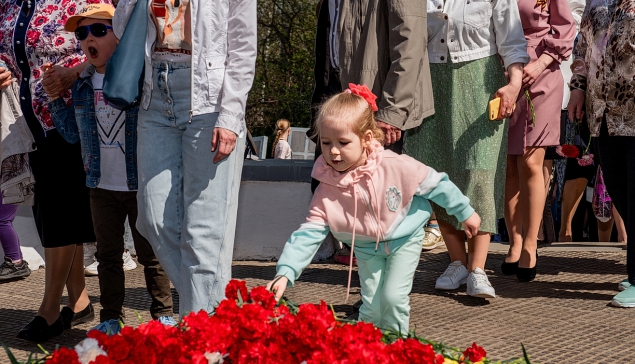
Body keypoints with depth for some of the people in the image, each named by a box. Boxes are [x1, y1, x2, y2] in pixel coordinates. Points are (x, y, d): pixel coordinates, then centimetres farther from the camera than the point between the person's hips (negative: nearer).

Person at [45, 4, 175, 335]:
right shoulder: (82, 85, 6)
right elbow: (73, 133, 13)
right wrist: (54, 98, 4)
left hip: (142, 185, -5)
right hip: (102, 186, 5)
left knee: (151, 254, 6)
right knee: (108, 254, 14)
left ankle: (163, 314, 18)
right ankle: (111, 318, 24)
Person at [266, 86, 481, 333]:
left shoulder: (395, 167, -27)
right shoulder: (327, 190, -21)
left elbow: (435, 184, -11)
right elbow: (309, 234, -21)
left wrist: (465, 212, 1)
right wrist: (285, 273, -33)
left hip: (404, 240, -2)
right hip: (367, 249, 2)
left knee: (393, 297, -13)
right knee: (372, 307, 1)